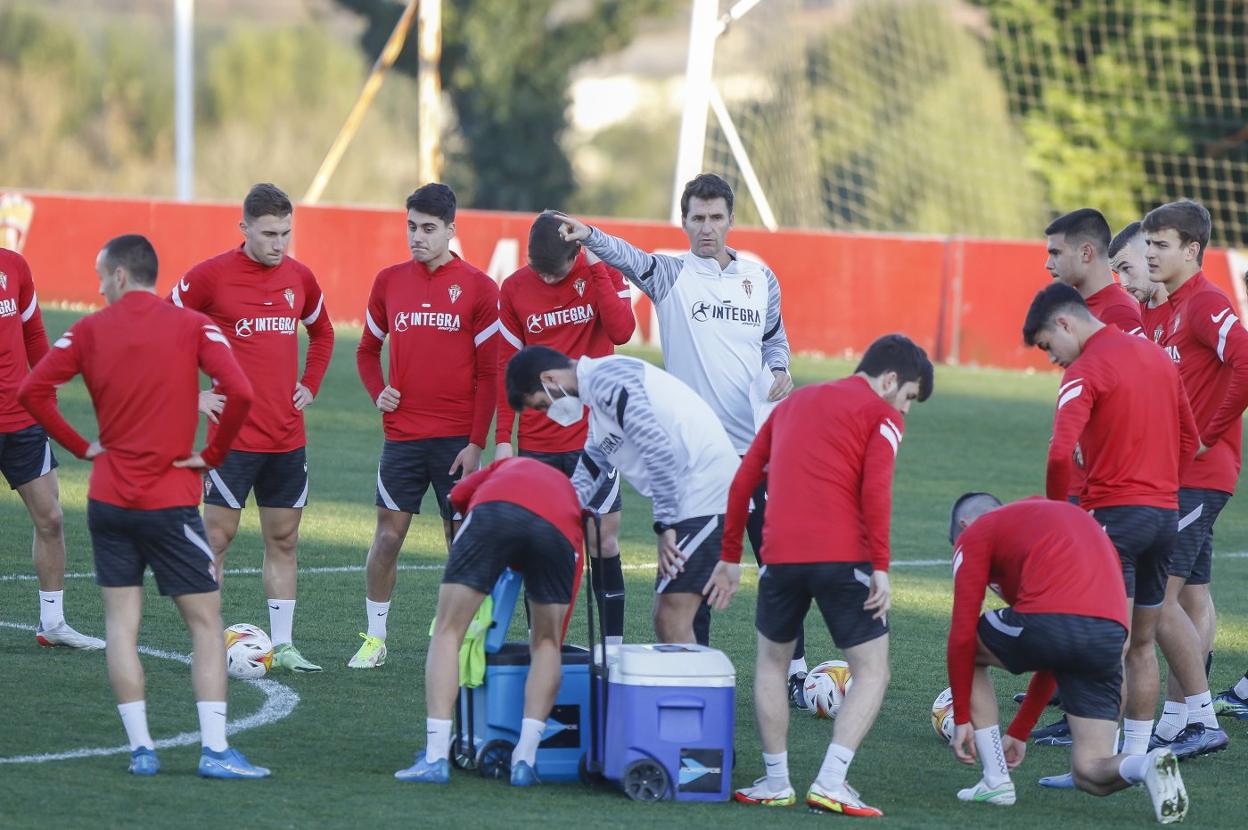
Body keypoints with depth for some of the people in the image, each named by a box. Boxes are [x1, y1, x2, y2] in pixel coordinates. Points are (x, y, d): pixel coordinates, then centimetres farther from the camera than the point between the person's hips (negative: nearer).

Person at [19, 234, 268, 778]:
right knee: (205, 622, 3)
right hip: (172, 502, -2)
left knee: (121, 622, 8)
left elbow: (33, 390, -4)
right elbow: (239, 392, -17)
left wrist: (80, 446, 4)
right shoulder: (193, 327, -4)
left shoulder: (90, 330, 1)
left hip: (109, 498, 2)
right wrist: (211, 455, -4)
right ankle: (214, 750, -6)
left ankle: (140, 749, 3)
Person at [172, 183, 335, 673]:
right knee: (217, 537, -2)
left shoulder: (300, 277, 7)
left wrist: (311, 385, 12)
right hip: (234, 433, -5)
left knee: (284, 541, 8)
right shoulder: (211, 276, -8)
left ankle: (283, 645, 14)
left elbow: (322, 333, 26)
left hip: (288, 437, 5)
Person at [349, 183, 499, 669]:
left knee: (461, 538, 1)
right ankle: (375, 638, 9)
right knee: (388, 534, 0)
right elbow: (368, 350, 18)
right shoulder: (389, 282, 7)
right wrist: (377, 392, -2)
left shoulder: (477, 288, -2)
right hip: (402, 433, 2)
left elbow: (490, 372, -2)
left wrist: (477, 443, -7)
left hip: (457, 438, -2)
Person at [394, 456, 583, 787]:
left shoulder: (507, 467, 43)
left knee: (447, 633, 11)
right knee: (546, 644, 23)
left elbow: (457, 496, 27)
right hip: (558, 530, 1)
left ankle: (436, 759, 3)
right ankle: (525, 761, 14)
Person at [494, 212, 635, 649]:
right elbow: (506, 365, 6)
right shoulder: (514, 289, 2)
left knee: (605, 541, -1)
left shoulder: (602, 273, -2)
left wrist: (596, 267, -19)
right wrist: (502, 438, 2)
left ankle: (613, 645, 3)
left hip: (594, 436, -1)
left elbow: (622, 330, -18)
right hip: (536, 443, 2)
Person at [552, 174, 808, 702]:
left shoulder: (761, 278, 9)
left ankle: (794, 672, 10)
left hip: (758, 442, 2)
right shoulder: (670, 275, -1)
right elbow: (628, 258, -21)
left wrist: (780, 371, 2)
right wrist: (589, 237, -41)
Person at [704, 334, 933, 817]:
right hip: (843, 556, -5)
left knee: (771, 664, 24)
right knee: (872, 672, 6)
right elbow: (875, 490, -10)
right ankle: (830, 785, -8)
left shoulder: (795, 402, 23)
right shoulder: (882, 415, 6)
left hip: (781, 555, 5)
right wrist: (881, 568, -11)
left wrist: (731, 558, 26)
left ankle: (776, 783, 18)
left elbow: (743, 481, 21)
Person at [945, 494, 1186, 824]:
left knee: (966, 653, 27)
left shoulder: (975, 533, 18)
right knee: (1089, 773, 14)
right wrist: (1019, 732, 44)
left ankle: (996, 781, 21)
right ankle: (1148, 766, -19)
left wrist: (961, 719, 18)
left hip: (1047, 621, -6)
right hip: (1111, 634, 6)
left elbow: (962, 633, 11)